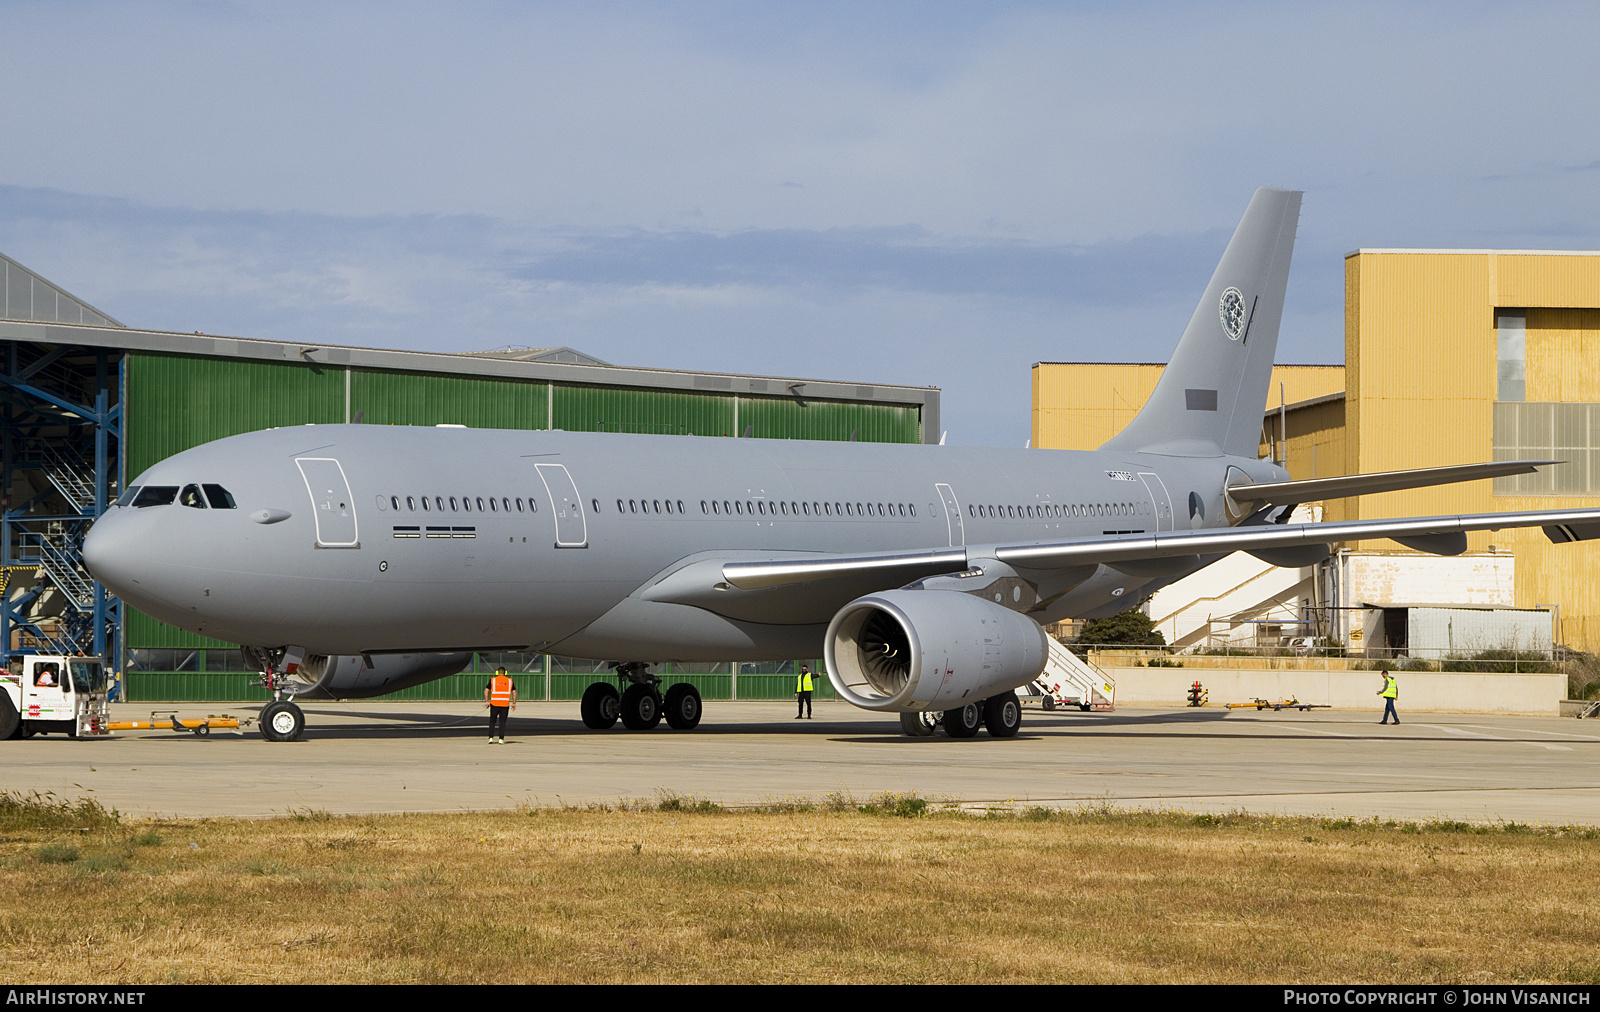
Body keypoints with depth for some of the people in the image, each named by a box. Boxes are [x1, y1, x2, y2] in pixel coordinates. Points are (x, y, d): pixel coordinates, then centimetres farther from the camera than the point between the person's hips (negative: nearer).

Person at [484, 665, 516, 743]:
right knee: (502, 722, 5)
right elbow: (514, 692, 6)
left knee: (492, 721, 10)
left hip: (494, 704, -1)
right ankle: (501, 739, -2)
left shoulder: (493, 680, 3)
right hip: (505, 704, 1)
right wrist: (514, 703, 9)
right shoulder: (510, 681, 7)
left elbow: (486, 690, -2)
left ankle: (491, 737, 3)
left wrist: (486, 701, 1)